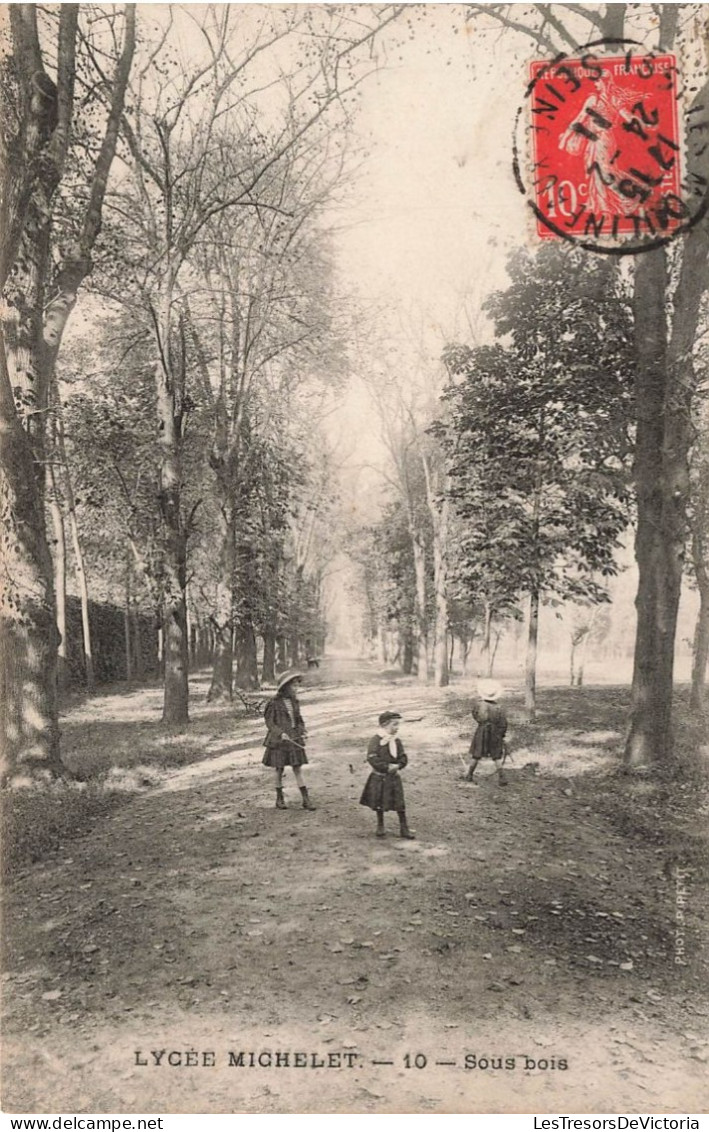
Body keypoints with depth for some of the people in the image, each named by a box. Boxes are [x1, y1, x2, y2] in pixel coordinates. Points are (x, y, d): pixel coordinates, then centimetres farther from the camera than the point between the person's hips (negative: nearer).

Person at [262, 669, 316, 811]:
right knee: (279, 769, 6)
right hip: (278, 740, -4)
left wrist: (302, 732, -1)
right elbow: (269, 722, -8)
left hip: (294, 739, 4)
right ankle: (279, 798, 20)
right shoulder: (274, 703, -10)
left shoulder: (294, 701, 6)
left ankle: (306, 799, 2)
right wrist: (280, 733, -20)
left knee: (297, 768, 3)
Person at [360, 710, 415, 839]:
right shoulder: (375, 740, -14)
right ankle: (380, 826, 29)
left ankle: (404, 828, 13)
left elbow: (403, 759, 3)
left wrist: (396, 766, -17)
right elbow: (372, 759, -19)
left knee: (400, 804, 2)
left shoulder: (397, 741, 1)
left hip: (394, 778, 3)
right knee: (379, 804, 11)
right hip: (379, 779, -3)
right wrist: (387, 767, -21)